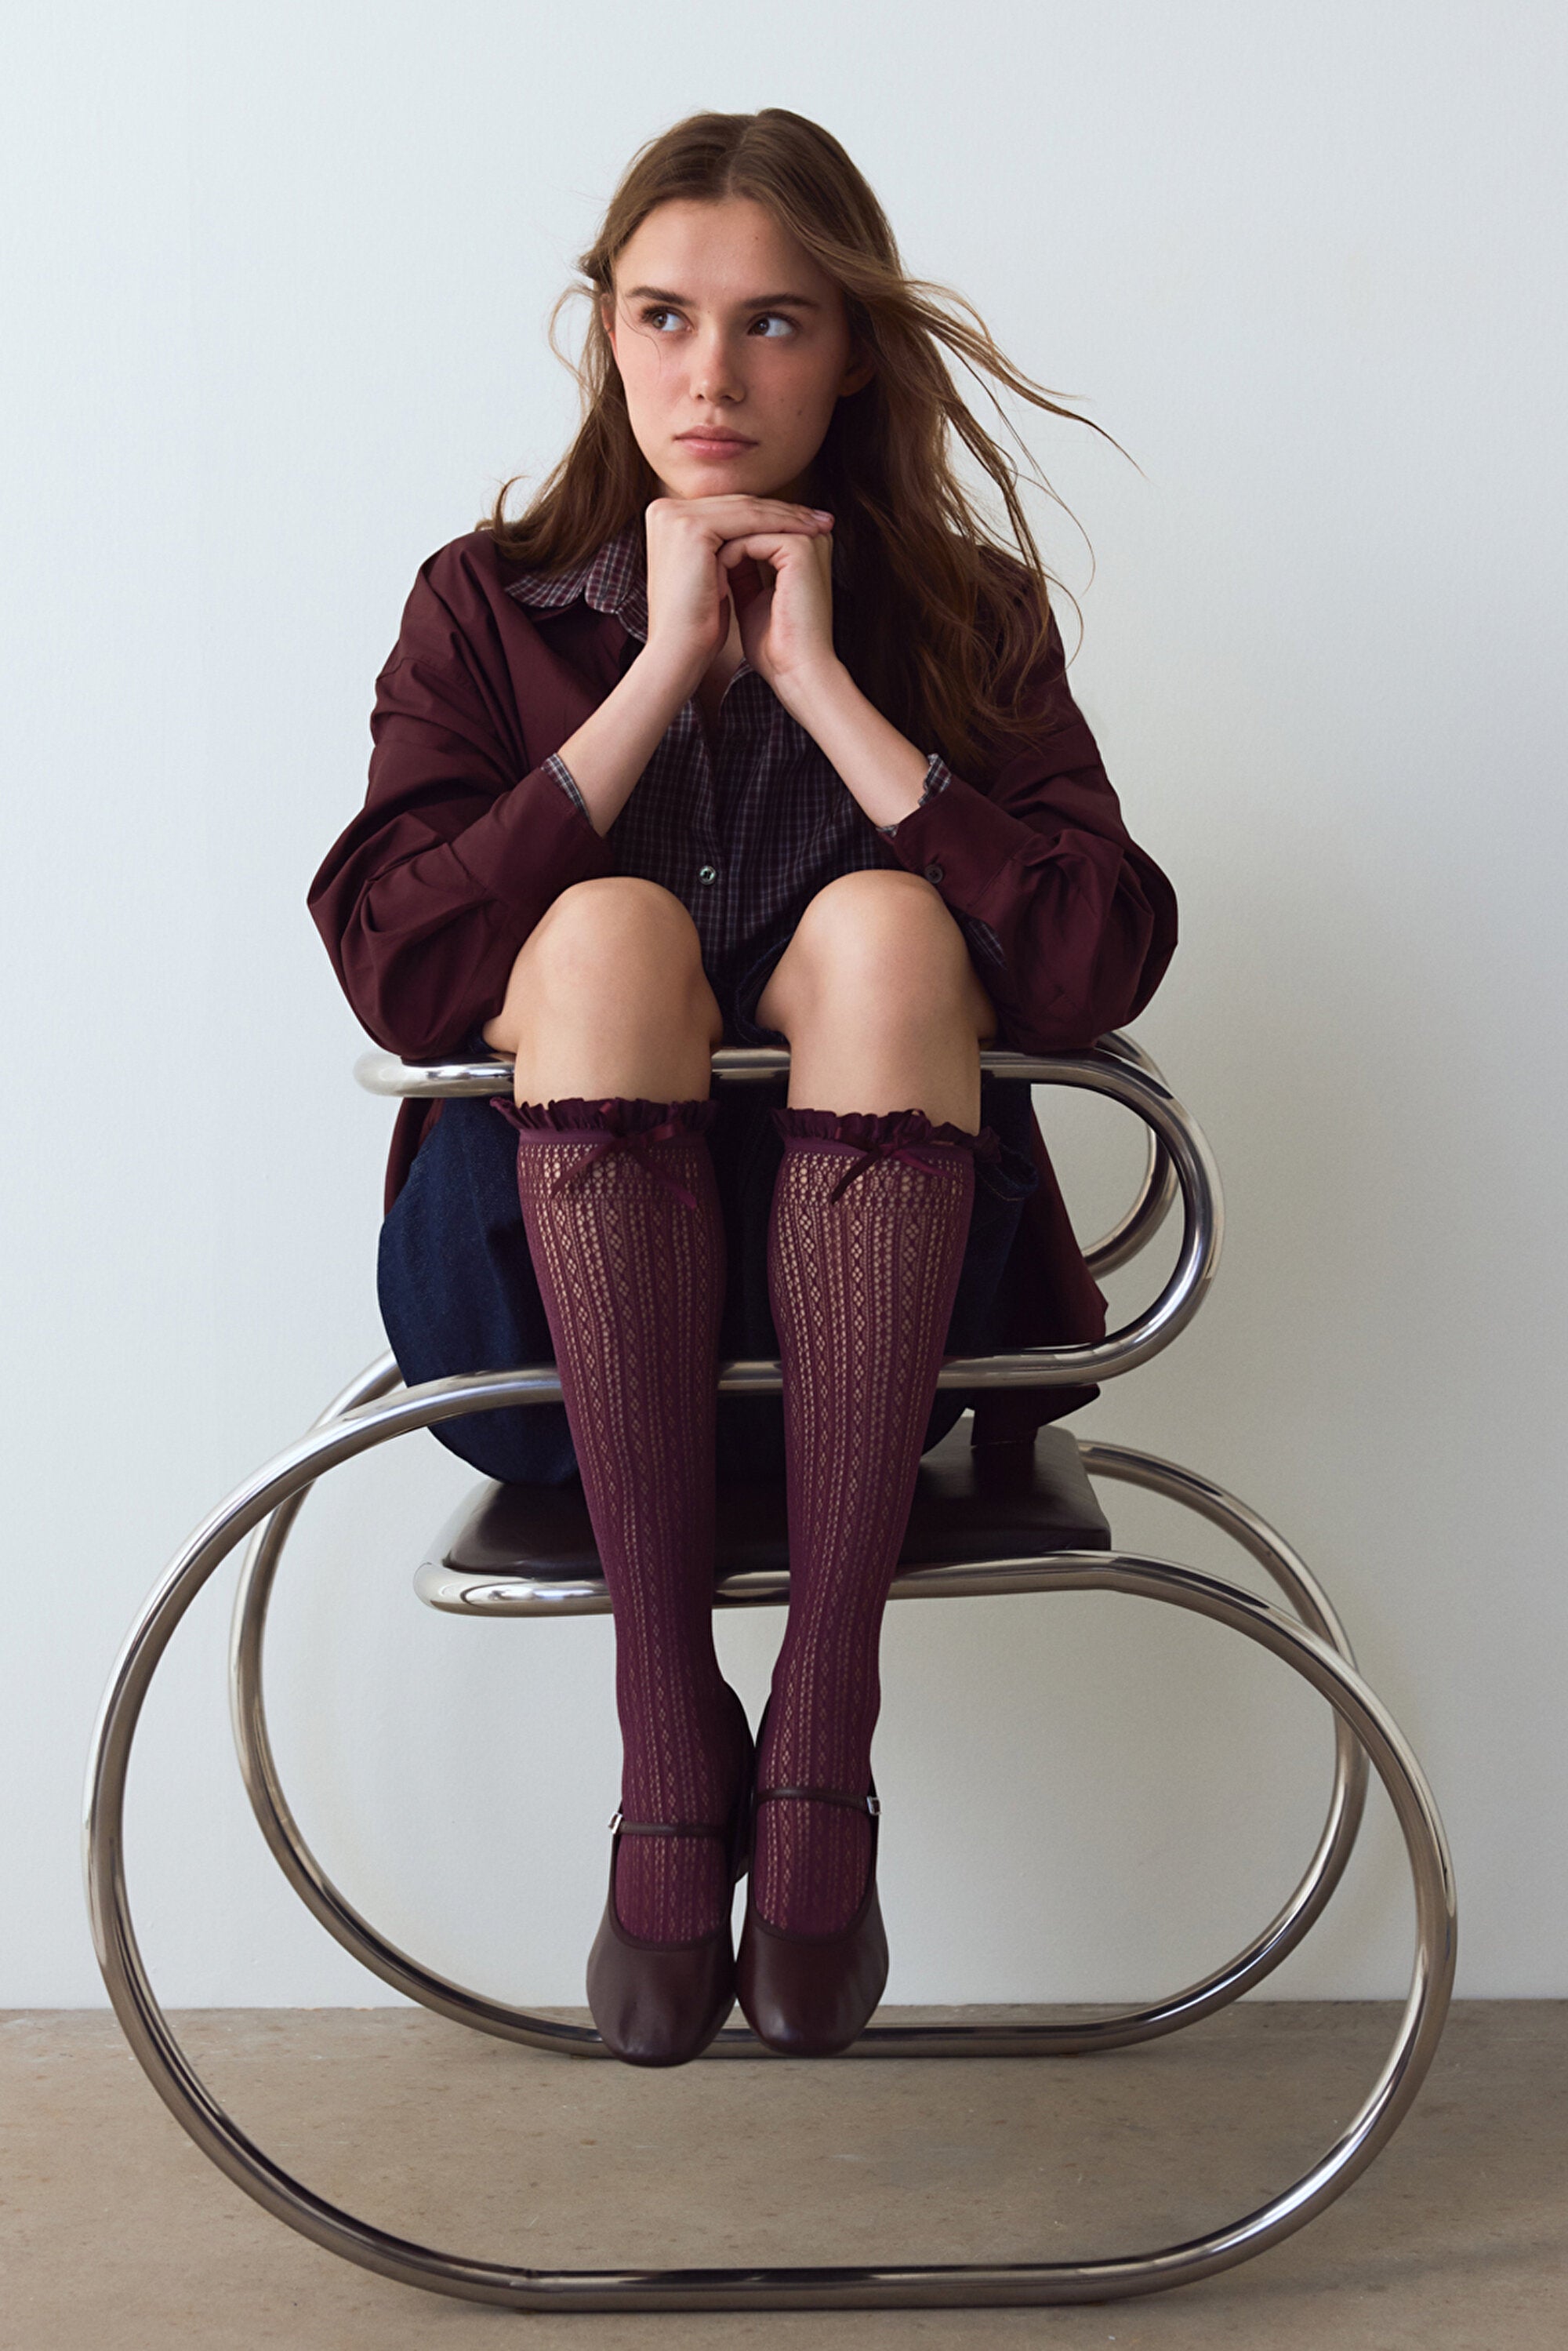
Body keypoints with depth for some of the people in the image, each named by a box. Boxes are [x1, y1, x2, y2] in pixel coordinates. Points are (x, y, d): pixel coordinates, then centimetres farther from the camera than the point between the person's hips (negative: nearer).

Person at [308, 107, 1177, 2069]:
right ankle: (666, 1735, -28)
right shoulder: (490, 605, 7)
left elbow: (1101, 972, -11)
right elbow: (390, 975, -10)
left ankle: (824, 1736, -28)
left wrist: (819, 683, -10)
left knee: (884, 924, -26)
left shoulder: (966, 614, 7)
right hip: (553, 1310, 0)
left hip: (873, 1315, 1)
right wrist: (660, 676, -11)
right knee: (606, 929, -27)